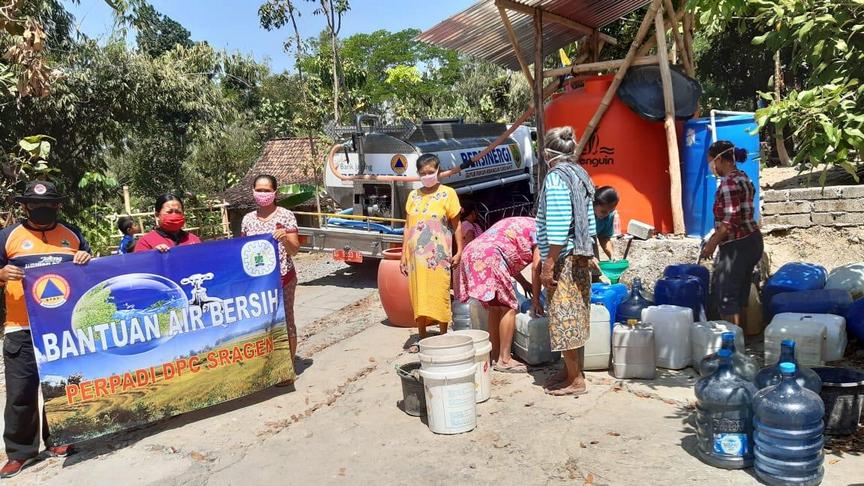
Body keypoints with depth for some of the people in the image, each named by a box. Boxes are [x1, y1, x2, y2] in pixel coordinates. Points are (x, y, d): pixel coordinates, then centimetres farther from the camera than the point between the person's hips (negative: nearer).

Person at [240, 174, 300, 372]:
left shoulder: (286, 216, -5)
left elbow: (294, 250, -6)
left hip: (282, 277, -4)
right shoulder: (248, 219, 7)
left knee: (285, 320, 5)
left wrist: (285, 238, -25)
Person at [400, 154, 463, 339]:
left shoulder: (448, 193, 0)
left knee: (439, 295, -1)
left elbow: (457, 225, 1)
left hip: (438, 256, -4)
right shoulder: (413, 195, 10)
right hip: (416, 255, 4)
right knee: (418, 296, 9)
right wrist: (404, 255, 10)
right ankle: (421, 336, 21)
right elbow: (408, 227, 12)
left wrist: (459, 251, -5)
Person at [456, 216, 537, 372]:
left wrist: (524, 282, 29)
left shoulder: (521, 224, 31)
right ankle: (504, 360, 0)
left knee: (495, 307, 17)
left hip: (471, 253, 9)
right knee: (509, 307, -2)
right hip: (487, 257, -9)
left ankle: (495, 354, 21)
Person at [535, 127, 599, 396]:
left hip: (564, 259, -9)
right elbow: (589, 221, 14)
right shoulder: (580, 175, 11)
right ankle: (571, 369, 29)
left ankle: (576, 380, 8)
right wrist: (589, 253, 20)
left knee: (564, 318, -1)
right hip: (580, 257, 9)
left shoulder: (556, 177, -15)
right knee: (575, 316, 16)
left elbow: (558, 227, -21)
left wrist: (548, 265, -19)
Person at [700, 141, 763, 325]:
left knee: (726, 295, 0)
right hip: (752, 240, 10)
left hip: (736, 246, -10)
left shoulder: (729, 183, -19)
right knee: (742, 292, 17)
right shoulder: (743, 177, 11)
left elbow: (730, 221, -24)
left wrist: (712, 243, -16)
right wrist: (716, 237, 21)